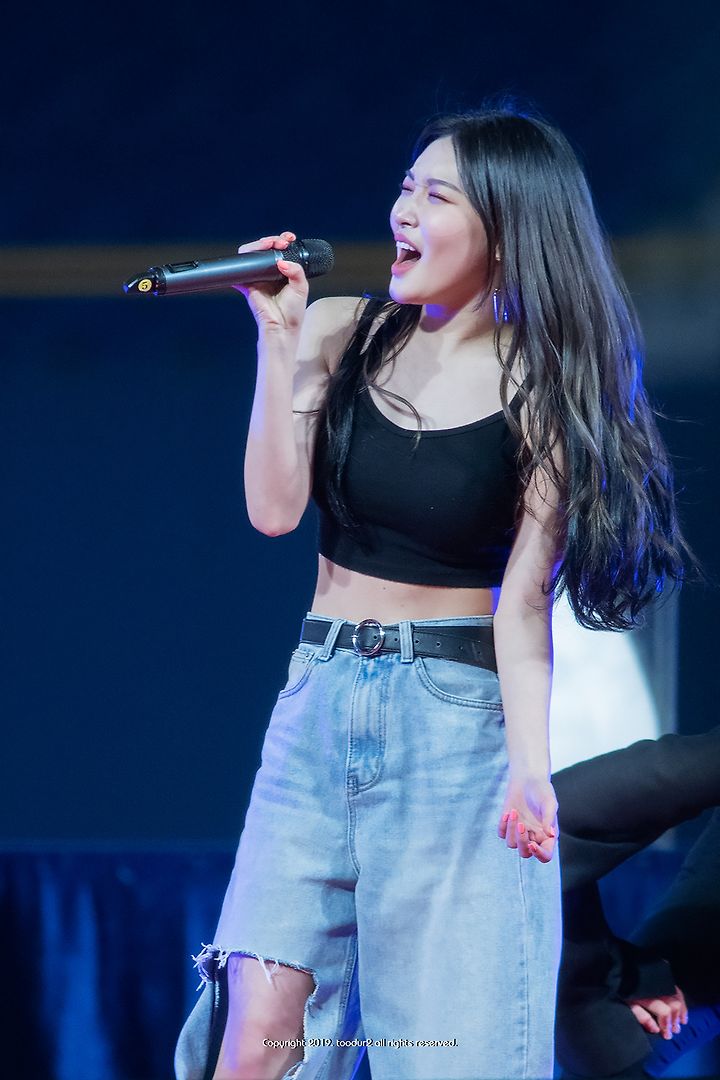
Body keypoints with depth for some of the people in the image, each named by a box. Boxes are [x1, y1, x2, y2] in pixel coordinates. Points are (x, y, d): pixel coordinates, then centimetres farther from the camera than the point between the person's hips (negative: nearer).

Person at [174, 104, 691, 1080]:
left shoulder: (540, 392, -5)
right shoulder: (343, 333, 5)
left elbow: (524, 603, -10)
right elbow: (274, 510, -3)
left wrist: (529, 769, -24)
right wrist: (279, 339, -9)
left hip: (459, 716, -3)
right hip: (321, 698, 3)